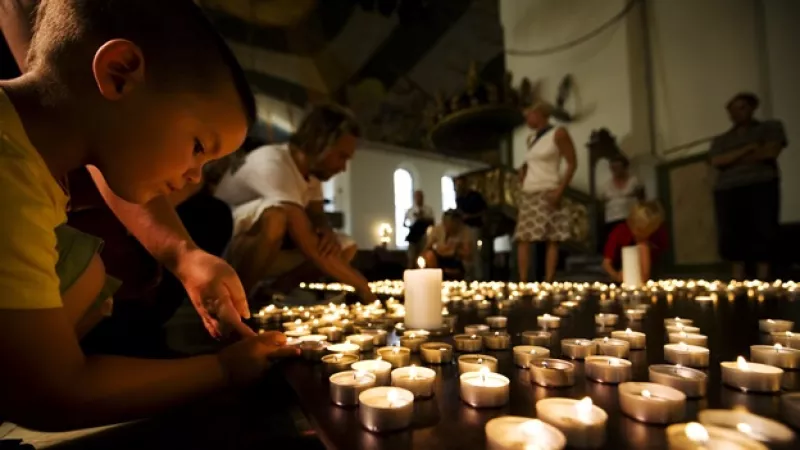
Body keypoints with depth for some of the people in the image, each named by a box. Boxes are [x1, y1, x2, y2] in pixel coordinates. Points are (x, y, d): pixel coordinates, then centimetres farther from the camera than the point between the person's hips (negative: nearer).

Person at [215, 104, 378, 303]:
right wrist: (361, 285, -27)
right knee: (279, 214, -38)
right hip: (220, 247, -8)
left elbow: (317, 216, 4)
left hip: (264, 255, 8)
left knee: (346, 247, -4)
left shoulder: (310, 167, -3)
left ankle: (267, 295, -2)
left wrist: (327, 233, -21)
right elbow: (308, 246, -33)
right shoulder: (272, 164, -29)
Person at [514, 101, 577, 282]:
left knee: (552, 239, -8)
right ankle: (523, 283, -4)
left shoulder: (558, 133, 1)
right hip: (527, 195, 7)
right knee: (522, 239, -4)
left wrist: (560, 190, -17)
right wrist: (523, 177, 13)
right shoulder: (531, 139, 20)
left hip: (547, 194, -6)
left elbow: (572, 164, -6)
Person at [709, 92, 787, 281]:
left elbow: (771, 152, -1)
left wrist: (732, 159, 2)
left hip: (761, 186, -1)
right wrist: (747, 149, -4)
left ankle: (763, 282, -6)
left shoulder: (771, 127, 16)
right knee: (733, 235, -8)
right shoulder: (720, 140, 20)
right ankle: (738, 283, -6)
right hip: (728, 190, 2)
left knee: (763, 232, -9)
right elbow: (717, 162, 2)